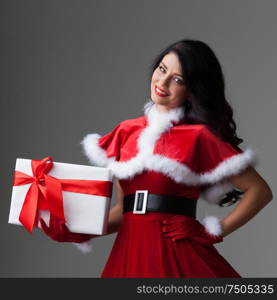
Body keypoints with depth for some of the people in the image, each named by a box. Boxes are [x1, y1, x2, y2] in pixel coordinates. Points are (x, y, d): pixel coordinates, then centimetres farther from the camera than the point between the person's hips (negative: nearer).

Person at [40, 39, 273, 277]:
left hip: (178, 256, -4)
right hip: (129, 255, 4)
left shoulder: (199, 137, -3)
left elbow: (260, 191, -3)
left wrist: (216, 231, -7)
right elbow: (123, 209, 13)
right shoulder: (126, 131, 11)